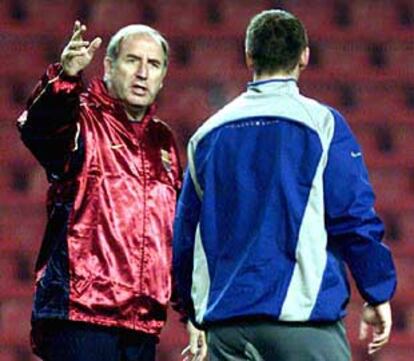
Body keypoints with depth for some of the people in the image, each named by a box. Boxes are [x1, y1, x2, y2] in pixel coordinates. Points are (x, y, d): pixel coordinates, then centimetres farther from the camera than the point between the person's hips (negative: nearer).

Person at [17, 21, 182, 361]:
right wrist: (65, 79, -46)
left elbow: (179, 230, 26)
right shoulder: (82, 123, -1)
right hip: (79, 313, -7)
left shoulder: (163, 141, 20)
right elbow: (37, 128, -26)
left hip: (142, 320, 7)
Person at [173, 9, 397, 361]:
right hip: (302, 316, -5)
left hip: (223, 319, 5)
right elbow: (355, 217, -5)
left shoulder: (208, 134, 12)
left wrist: (197, 315, 26)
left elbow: (185, 236, 16)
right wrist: (378, 296, 5)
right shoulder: (321, 124, -3)